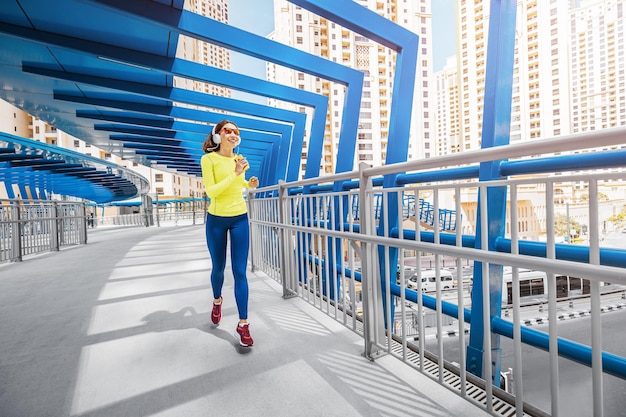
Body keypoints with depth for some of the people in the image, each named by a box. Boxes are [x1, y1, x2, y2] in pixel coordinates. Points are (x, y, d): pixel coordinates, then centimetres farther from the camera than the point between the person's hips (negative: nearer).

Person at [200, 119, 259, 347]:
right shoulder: (208, 158, -9)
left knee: (240, 272, -1)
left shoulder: (240, 159, 4)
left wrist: (249, 184, 4)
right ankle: (217, 301, 46)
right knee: (218, 268, 14)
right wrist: (235, 174, -25)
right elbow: (210, 192, -19)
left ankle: (243, 323, 6)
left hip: (240, 219, 2)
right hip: (216, 220, -2)